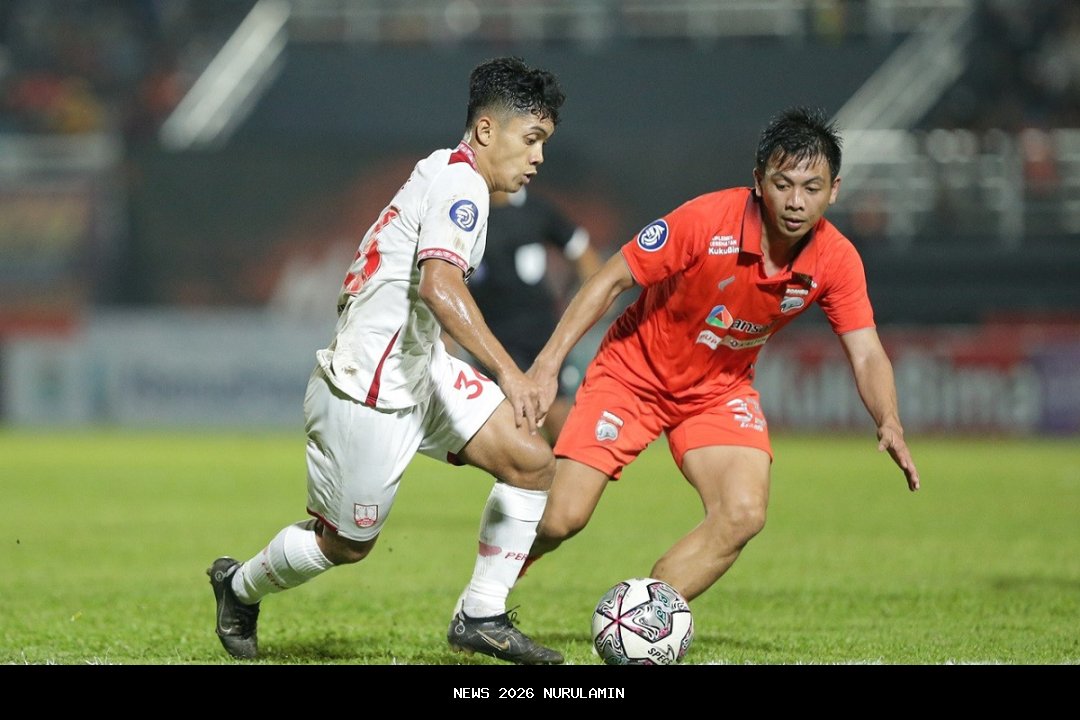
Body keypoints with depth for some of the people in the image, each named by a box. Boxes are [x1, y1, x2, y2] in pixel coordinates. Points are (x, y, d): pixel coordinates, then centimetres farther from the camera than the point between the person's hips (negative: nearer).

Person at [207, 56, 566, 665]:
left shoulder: (443, 174, 13)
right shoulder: (460, 181, -19)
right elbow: (439, 284, -35)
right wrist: (508, 371, -42)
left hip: (419, 372, 10)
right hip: (368, 394, -10)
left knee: (533, 462, -3)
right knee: (346, 544, 8)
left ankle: (482, 617, 5)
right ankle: (240, 588, 36)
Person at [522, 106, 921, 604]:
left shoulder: (836, 261, -16)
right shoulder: (706, 220, -27)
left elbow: (867, 356, -11)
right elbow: (612, 280, -19)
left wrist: (889, 424, -32)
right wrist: (548, 364, -25)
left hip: (720, 390, 3)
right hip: (633, 372, -3)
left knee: (743, 516, -21)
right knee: (560, 519, -11)